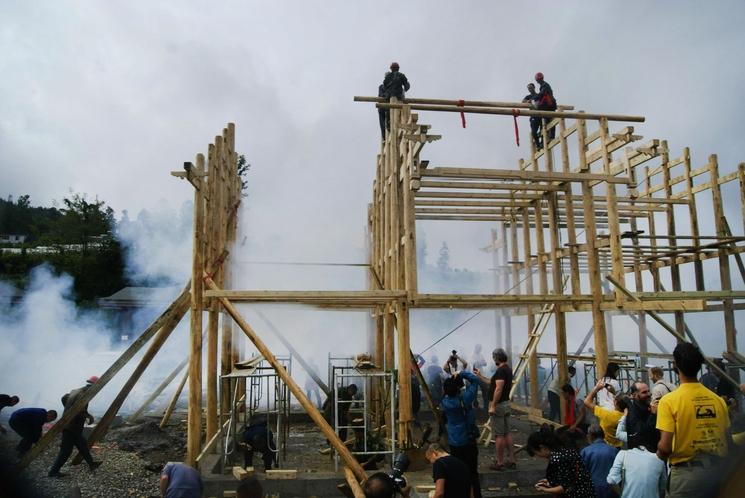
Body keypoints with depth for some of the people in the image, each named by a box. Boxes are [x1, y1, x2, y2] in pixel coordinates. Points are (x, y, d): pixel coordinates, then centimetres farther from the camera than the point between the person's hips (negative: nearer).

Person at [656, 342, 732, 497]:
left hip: (686, 473, -4)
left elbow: (665, 447, -17)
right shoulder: (718, 400, 1)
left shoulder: (669, 401, -13)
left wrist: (660, 455, 5)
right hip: (718, 472, 4)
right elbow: (729, 442, 7)